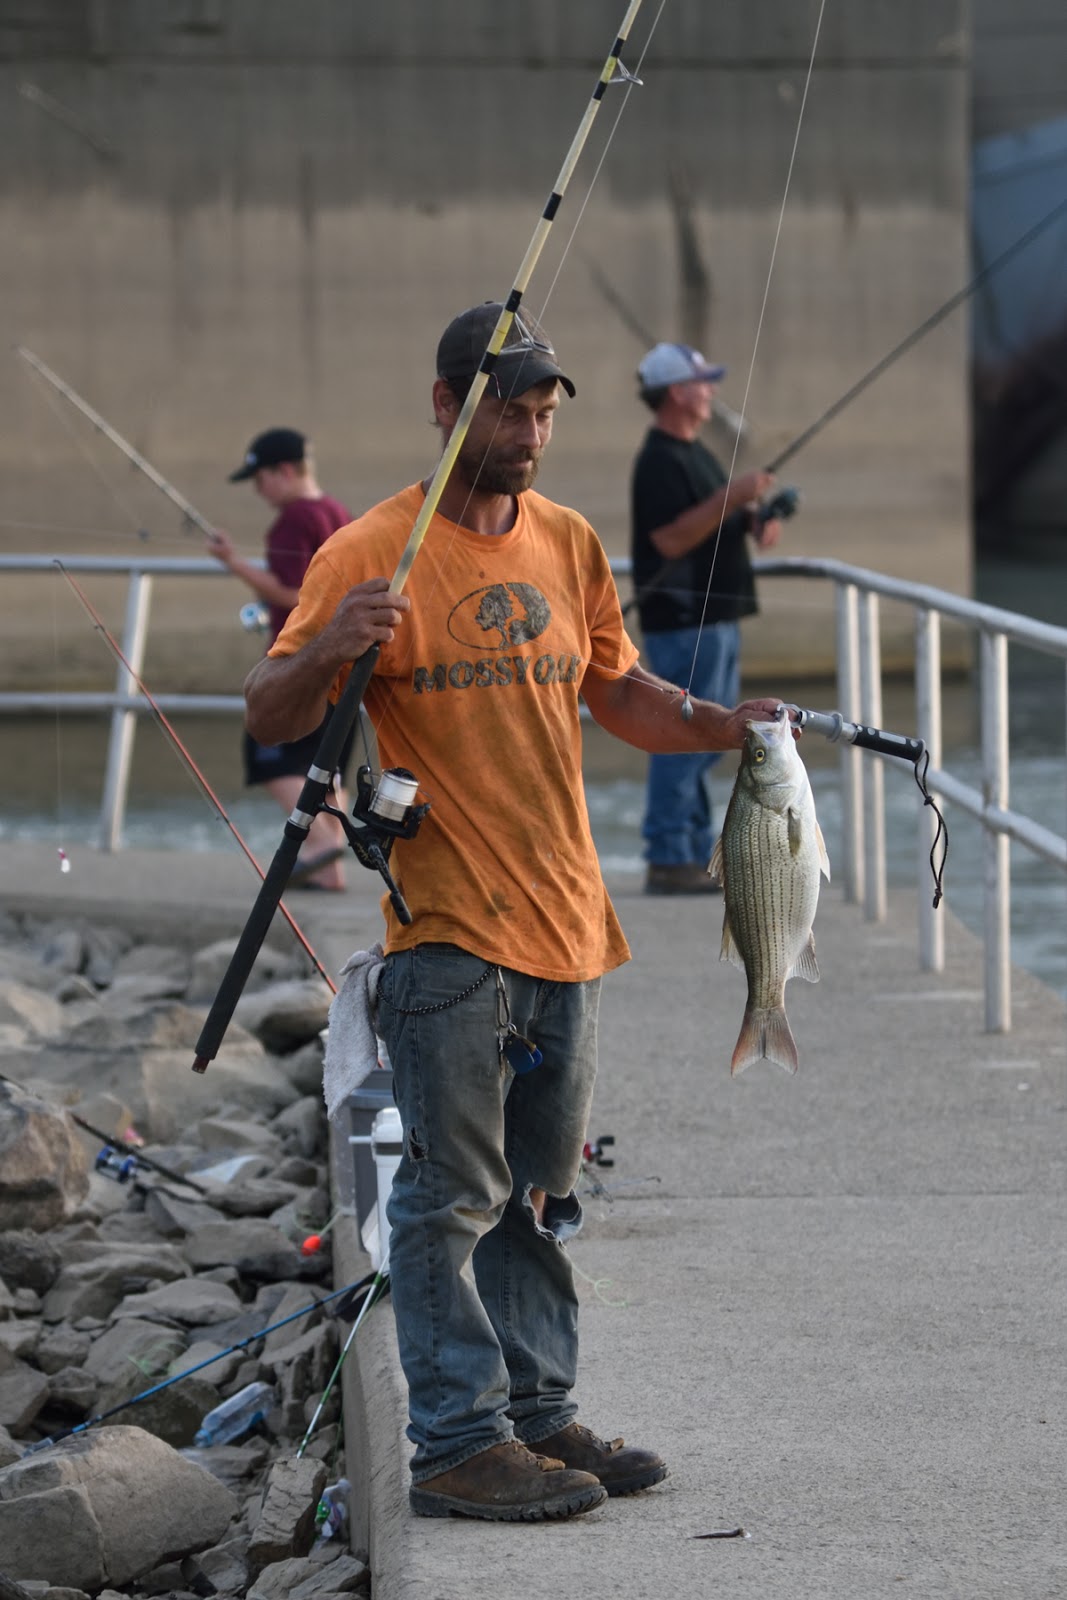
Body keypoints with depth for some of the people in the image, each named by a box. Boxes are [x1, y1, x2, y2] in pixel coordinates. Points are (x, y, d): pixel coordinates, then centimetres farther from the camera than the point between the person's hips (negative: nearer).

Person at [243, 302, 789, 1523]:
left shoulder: (568, 544, 11)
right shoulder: (370, 556, -8)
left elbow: (616, 692, 22)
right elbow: (270, 716, -10)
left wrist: (722, 726, 5)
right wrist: (328, 652, -31)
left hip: (564, 926, 7)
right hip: (447, 935, -6)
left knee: (540, 1197, 14)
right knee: (453, 1199, -4)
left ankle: (540, 1415, 22)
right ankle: (458, 1444, 0)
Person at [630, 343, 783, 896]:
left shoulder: (694, 454, 18)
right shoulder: (660, 462, -14)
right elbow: (671, 538, -23)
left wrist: (757, 523, 8)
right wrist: (732, 497, -26)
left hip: (715, 617, 11)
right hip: (683, 620, -11)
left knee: (704, 741, 13)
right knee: (683, 740, -10)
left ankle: (698, 854, 17)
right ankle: (668, 860, -8)